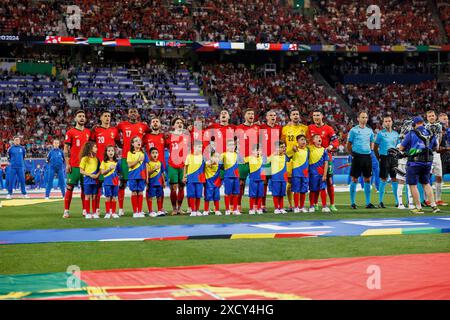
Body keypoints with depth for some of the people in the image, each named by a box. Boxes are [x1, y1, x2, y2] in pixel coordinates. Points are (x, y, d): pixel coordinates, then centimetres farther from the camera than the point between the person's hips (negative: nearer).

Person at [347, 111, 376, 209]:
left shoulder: (369, 130, 13)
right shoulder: (354, 130, -1)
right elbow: (348, 145, 1)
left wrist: (370, 151, 12)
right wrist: (353, 155, -4)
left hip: (367, 156, 5)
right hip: (357, 156, -5)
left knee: (367, 179, 6)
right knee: (354, 179, -2)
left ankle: (368, 203, 12)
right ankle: (352, 203, 3)